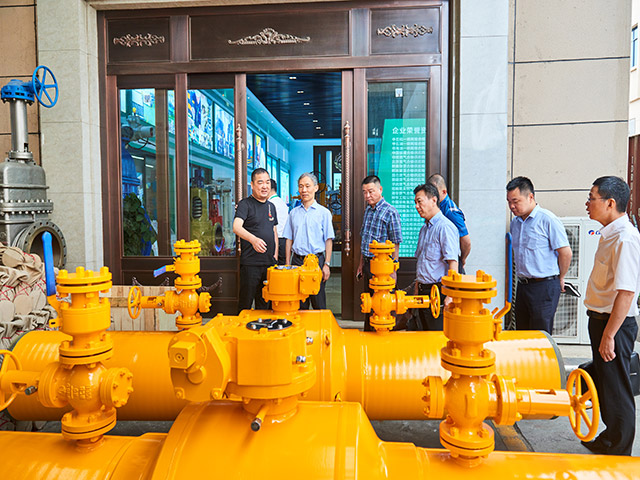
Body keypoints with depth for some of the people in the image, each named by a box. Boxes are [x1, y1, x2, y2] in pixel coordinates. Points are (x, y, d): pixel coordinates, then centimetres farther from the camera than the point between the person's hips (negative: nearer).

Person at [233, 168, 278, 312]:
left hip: (269, 262, 6)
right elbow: (236, 227, -23)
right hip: (250, 263, -6)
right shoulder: (245, 204, -7)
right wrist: (253, 239, -40)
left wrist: (275, 254, 10)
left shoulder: (271, 206, 15)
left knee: (264, 303, 15)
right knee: (245, 303, 2)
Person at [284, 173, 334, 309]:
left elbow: (328, 240, 0)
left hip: (317, 260, -3)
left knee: (319, 304, 0)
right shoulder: (293, 213, 12)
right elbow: (289, 239, 14)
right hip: (297, 261, 3)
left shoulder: (324, 212, 2)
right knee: (298, 304, 8)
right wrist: (287, 263, 7)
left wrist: (326, 264, -7)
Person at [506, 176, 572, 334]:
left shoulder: (548, 220, -11)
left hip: (545, 286, -7)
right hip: (522, 285, 7)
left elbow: (565, 253, -9)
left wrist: (560, 279, 3)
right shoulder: (515, 223, 12)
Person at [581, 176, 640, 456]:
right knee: (604, 383, 20)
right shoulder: (610, 234, 9)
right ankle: (610, 440, 37)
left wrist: (609, 335, -25)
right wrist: (602, 331, 20)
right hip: (601, 318, 10)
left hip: (614, 323, -10)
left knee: (615, 389, 5)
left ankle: (617, 450, 23)